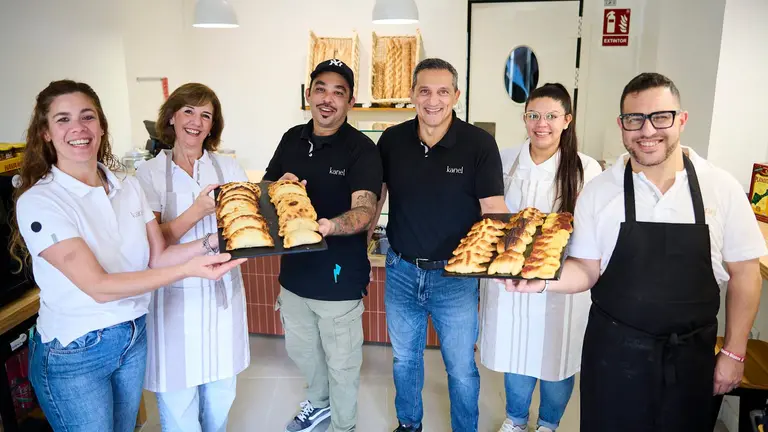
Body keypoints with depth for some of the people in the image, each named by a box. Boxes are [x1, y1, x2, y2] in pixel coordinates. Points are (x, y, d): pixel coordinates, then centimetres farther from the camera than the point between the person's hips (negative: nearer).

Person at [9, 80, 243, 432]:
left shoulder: (129, 187, 0)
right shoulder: (38, 202, -18)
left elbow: (158, 257, 0)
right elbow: (99, 287, -25)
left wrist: (210, 244, -17)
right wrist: (187, 269, -33)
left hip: (134, 336, 6)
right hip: (73, 354, -5)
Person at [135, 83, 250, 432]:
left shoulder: (228, 168, 4)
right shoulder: (150, 173, -3)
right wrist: (198, 210, -26)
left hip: (222, 294, 3)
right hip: (175, 298, -2)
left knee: (220, 396, 17)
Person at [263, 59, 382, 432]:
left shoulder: (362, 149, -14)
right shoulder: (292, 139, 3)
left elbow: (365, 211, -26)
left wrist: (327, 226, -46)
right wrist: (281, 186, -13)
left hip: (339, 276, -5)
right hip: (294, 270, 6)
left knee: (341, 363, 12)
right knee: (300, 349, 25)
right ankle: (318, 401, 54)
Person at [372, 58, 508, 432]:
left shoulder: (479, 143, -12)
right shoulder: (391, 140, -3)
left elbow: (493, 210, -13)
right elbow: (374, 198, 6)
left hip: (455, 276, -3)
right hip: (401, 271, 3)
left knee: (462, 369, 13)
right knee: (404, 359, 22)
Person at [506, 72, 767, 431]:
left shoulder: (722, 188, -6)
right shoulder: (598, 191, -7)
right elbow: (586, 270, -3)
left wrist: (734, 352, 2)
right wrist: (543, 280, -22)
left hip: (691, 355, 1)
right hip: (613, 351, 0)